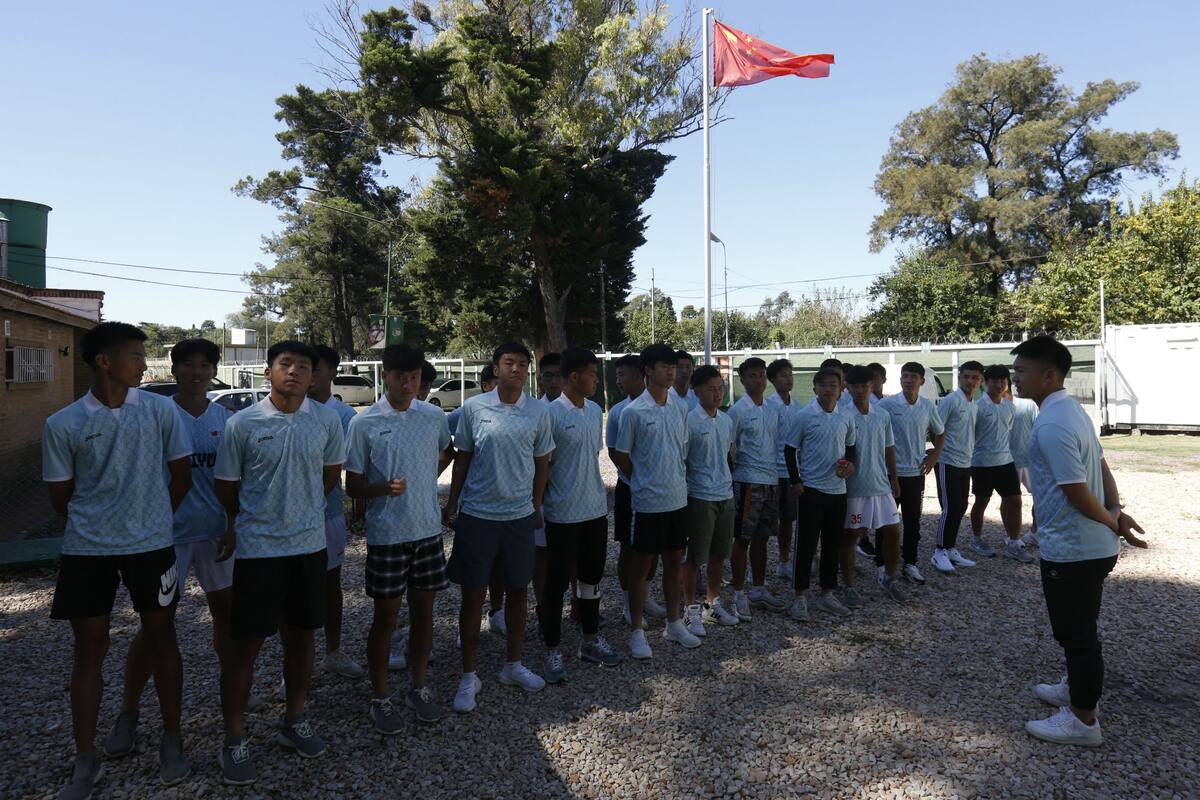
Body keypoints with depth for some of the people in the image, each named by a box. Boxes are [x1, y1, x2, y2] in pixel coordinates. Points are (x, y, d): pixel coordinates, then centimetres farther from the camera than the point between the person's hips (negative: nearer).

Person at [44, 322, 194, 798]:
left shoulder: (160, 411, -3)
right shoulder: (62, 425, -4)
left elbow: (181, 477, 5)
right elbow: (61, 498, 5)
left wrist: (153, 519, 10)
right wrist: (96, 522, 10)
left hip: (152, 544, 0)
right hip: (87, 549, 0)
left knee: (160, 637, 8)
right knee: (89, 647, 7)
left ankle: (172, 740, 23)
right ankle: (85, 760, 21)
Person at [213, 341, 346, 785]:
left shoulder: (327, 419, -2)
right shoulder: (242, 423, -9)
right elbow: (225, 486, 2)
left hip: (310, 544, 3)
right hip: (257, 548, -3)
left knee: (301, 634, 15)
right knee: (245, 642, 3)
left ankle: (294, 720, 33)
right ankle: (234, 740, 19)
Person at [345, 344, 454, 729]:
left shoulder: (435, 416, 1)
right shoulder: (365, 423, -8)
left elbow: (448, 452, 22)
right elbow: (353, 485, -5)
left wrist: (427, 477, 7)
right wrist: (384, 487, -25)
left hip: (428, 530, 4)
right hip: (386, 535, -3)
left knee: (423, 611, 13)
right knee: (385, 616, 6)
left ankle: (418, 687, 30)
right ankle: (380, 697, 23)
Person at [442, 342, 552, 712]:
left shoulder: (538, 411, 0)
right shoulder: (474, 407, -4)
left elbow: (542, 462, 8)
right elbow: (462, 458, 3)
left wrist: (536, 507, 10)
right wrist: (451, 504, 3)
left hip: (520, 515, 2)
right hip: (476, 514, -2)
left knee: (518, 590, 13)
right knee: (473, 595, 5)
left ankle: (513, 665, 31)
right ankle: (468, 676, 19)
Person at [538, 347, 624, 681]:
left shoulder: (595, 411, 8)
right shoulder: (552, 413, -14)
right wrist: (537, 506, -9)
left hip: (595, 509, 7)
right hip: (563, 514, -7)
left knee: (592, 576, 17)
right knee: (557, 582, 3)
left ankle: (590, 640, 32)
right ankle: (553, 650, 16)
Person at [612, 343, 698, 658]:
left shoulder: (681, 406, 4)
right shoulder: (633, 412, -12)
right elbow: (621, 456, -4)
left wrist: (676, 479, 11)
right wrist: (643, 481, 3)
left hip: (678, 498, 5)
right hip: (648, 501, -5)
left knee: (674, 561, 15)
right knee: (642, 565, 4)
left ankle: (674, 623, 30)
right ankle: (637, 631, 16)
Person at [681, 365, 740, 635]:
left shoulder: (727, 420, 8)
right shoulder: (689, 420, -13)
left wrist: (725, 480, 16)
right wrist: (686, 489, -9)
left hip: (725, 495, 7)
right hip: (700, 498, -7)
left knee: (719, 553, 16)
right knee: (695, 557, 3)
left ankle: (712, 603, 31)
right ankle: (691, 609, 16)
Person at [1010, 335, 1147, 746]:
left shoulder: (1051, 425, -26)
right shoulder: (1071, 410, 8)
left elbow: (1078, 493, -23)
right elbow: (1101, 466, 14)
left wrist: (1113, 523, -7)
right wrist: (1117, 513, 4)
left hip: (1071, 549, -10)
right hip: (1088, 545, 10)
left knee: (1076, 632, 5)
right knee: (1076, 629, 25)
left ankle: (1082, 719, 19)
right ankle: (1077, 687, 42)